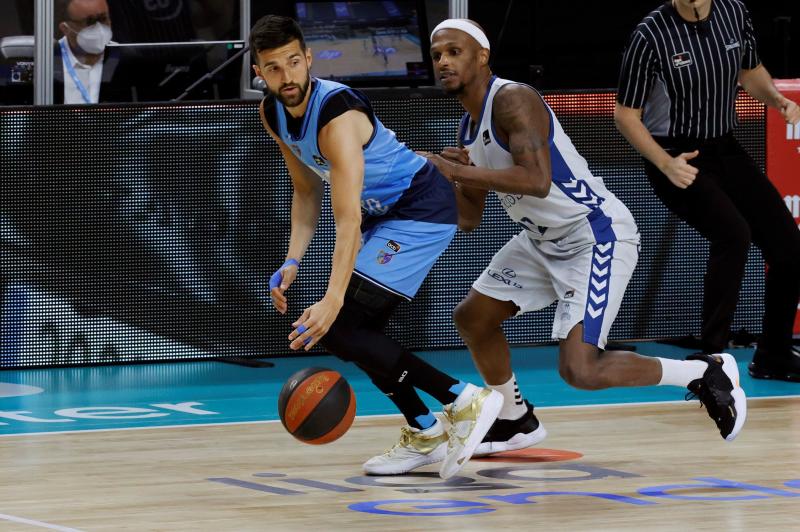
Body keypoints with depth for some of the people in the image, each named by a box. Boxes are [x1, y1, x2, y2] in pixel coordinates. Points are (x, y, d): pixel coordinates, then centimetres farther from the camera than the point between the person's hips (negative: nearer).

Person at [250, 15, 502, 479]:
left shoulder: (337, 114, -29)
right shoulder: (274, 114, -2)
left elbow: (349, 218, -37)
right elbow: (307, 191, 12)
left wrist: (333, 300, -46)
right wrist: (293, 262, -2)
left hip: (423, 209, -9)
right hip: (383, 214, 10)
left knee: (340, 328, -17)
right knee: (360, 330, 9)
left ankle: (465, 401, -17)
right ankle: (426, 435, 20)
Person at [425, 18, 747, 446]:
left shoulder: (513, 100, -20)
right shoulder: (469, 126, 9)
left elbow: (537, 181, -35)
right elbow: (468, 220, 14)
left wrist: (457, 170, -32)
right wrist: (450, 179, -7)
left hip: (597, 237, -10)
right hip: (543, 241, 10)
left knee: (580, 370, -20)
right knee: (472, 317, 17)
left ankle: (708, 373, -3)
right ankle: (515, 422, 36)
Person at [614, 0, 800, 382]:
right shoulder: (651, 35, -18)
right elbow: (626, 115, -11)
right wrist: (665, 164, -25)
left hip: (724, 151, 6)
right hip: (675, 159, -6)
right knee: (733, 233, -29)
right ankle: (712, 357, -20)